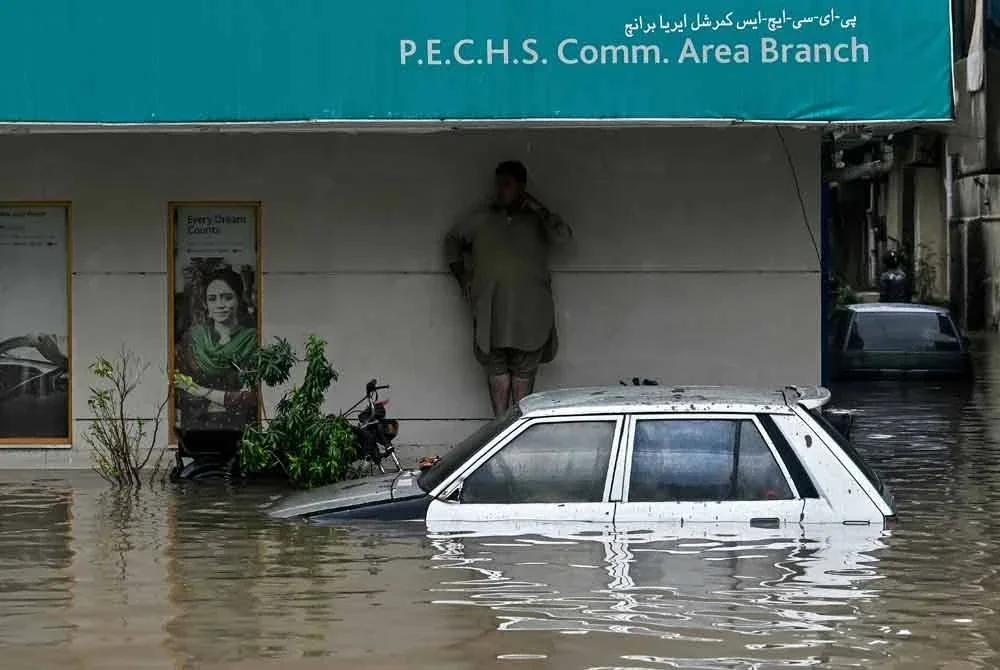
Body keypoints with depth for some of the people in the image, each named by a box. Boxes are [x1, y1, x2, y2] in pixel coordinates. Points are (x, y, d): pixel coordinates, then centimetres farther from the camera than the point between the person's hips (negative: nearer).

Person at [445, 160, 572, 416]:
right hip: (491, 315, 1)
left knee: (524, 376, 0)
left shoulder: (538, 221, 8)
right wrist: (461, 274, 17)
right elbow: (453, 239, 27)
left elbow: (562, 235, -11)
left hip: (529, 316, -1)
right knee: (497, 376, 1)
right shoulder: (482, 220, 13)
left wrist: (538, 208, -10)